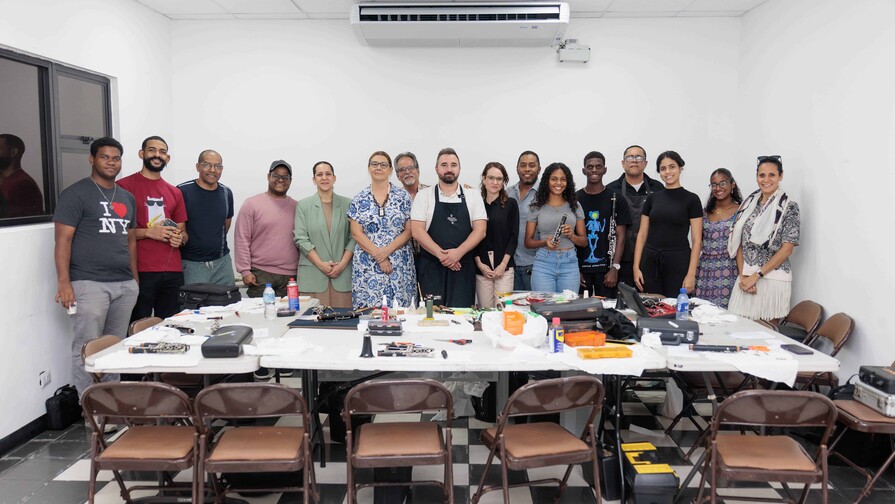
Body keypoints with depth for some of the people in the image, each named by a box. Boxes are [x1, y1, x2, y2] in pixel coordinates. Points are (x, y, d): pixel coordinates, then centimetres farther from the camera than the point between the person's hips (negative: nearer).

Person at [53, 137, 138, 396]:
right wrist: (63, 282, -15)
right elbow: (63, 240, -7)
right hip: (89, 285, -6)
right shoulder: (76, 194, -2)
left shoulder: (127, 198, 17)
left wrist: (135, 278, 16)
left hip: (125, 285, 6)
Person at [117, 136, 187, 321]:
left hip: (173, 271, 5)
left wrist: (180, 238, -1)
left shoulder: (175, 192, 15)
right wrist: (148, 232, -15)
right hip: (141, 271, -5)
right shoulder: (124, 186, -1)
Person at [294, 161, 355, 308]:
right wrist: (321, 264, -8)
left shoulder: (347, 204, 8)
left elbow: (353, 237, 5)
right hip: (313, 275, -1)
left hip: (342, 273, 1)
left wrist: (343, 263, -7)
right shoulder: (303, 205, 7)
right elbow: (301, 239, 0)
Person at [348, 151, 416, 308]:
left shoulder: (403, 196, 4)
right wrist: (378, 256, -10)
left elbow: (409, 231, 0)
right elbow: (356, 233, 0)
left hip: (400, 265, 0)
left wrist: (387, 251, -12)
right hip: (367, 265, 0)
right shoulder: (359, 199, 6)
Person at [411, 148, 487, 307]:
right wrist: (441, 255, -14)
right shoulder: (424, 196, 5)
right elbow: (417, 231, -4)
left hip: (463, 268, 1)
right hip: (432, 268, -1)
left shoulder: (473, 197, 8)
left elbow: (480, 230, 0)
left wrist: (458, 252, -15)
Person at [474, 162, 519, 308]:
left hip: (504, 268, -1)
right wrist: (479, 263, -4)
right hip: (481, 268, 1)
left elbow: (514, 237, 1)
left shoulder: (511, 204, 4)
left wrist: (503, 264, -7)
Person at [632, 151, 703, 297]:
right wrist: (636, 267, -1)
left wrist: (691, 274, -12)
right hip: (650, 262, 3)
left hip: (678, 262, -3)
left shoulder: (691, 199, -1)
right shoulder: (652, 198, 9)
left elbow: (696, 240, -4)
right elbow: (642, 235, 8)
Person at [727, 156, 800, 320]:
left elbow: (786, 249, -8)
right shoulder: (749, 204, 11)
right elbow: (739, 244, 9)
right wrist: (743, 276, -3)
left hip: (773, 279, -4)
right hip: (746, 278, 4)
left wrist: (756, 276, -11)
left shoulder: (789, 207, -2)